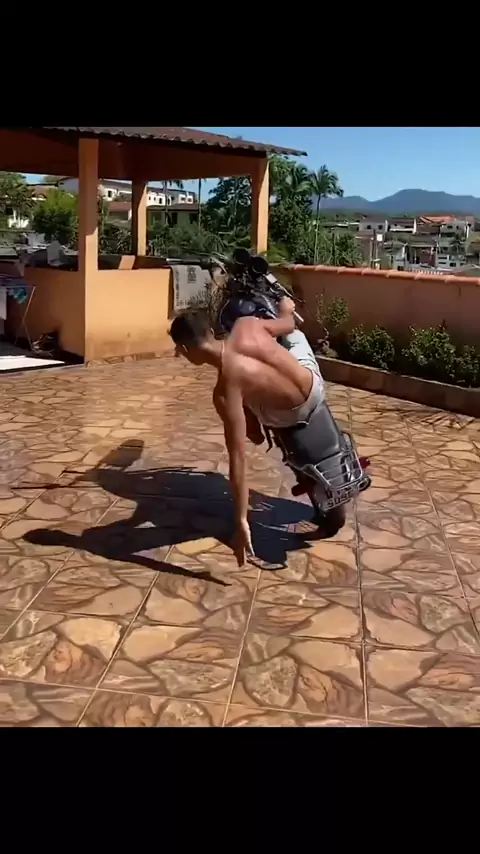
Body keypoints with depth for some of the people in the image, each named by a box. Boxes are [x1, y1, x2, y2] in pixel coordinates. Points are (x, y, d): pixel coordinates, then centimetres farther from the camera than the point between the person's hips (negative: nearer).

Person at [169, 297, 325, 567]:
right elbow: (288, 325, 6)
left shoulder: (225, 390, -28)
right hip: (316, 386, 5)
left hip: (292, 415, -5)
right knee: (295, 334, 33)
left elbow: (237, 459, -28)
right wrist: (286, 309, 32)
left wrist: (242, 522, -24)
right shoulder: (247, 325, -18)